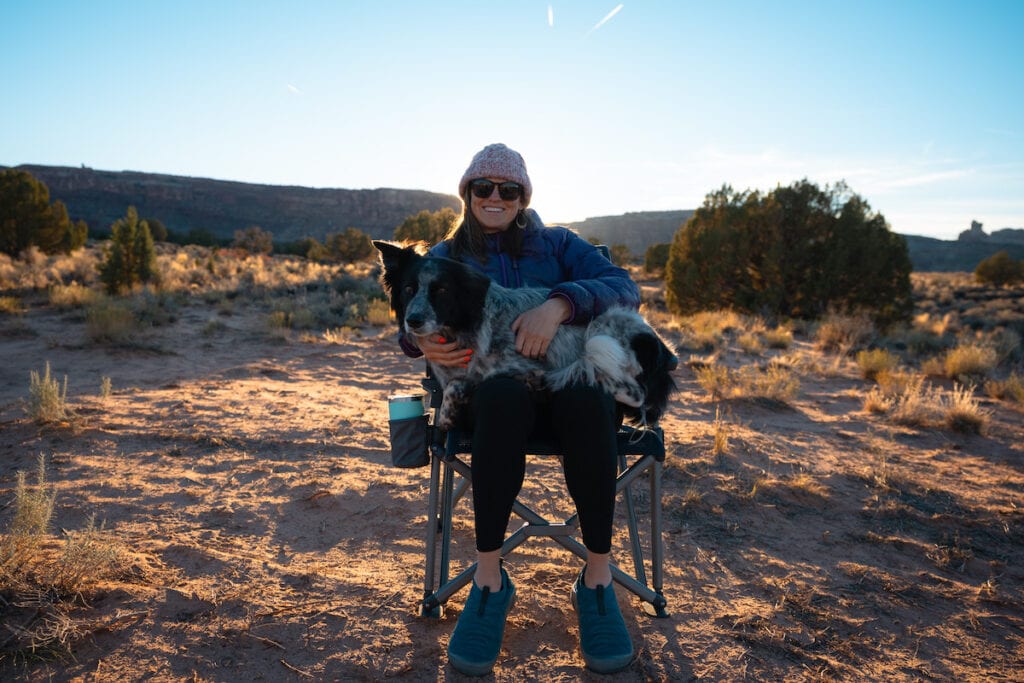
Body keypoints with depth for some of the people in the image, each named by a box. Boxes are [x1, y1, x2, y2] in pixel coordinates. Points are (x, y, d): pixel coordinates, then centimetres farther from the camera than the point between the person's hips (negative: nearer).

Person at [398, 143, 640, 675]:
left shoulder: (557, 244, 15)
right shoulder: (445, 257, 18)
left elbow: (625, 287, -4)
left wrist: (560, 302, -24)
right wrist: (421, 341, -23)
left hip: (568, 381, 1)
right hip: (487, 389, 0)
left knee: (585, 399, -36)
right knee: (503, 396, -37)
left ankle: (597, 579, -21)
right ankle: (489, 580, -25)